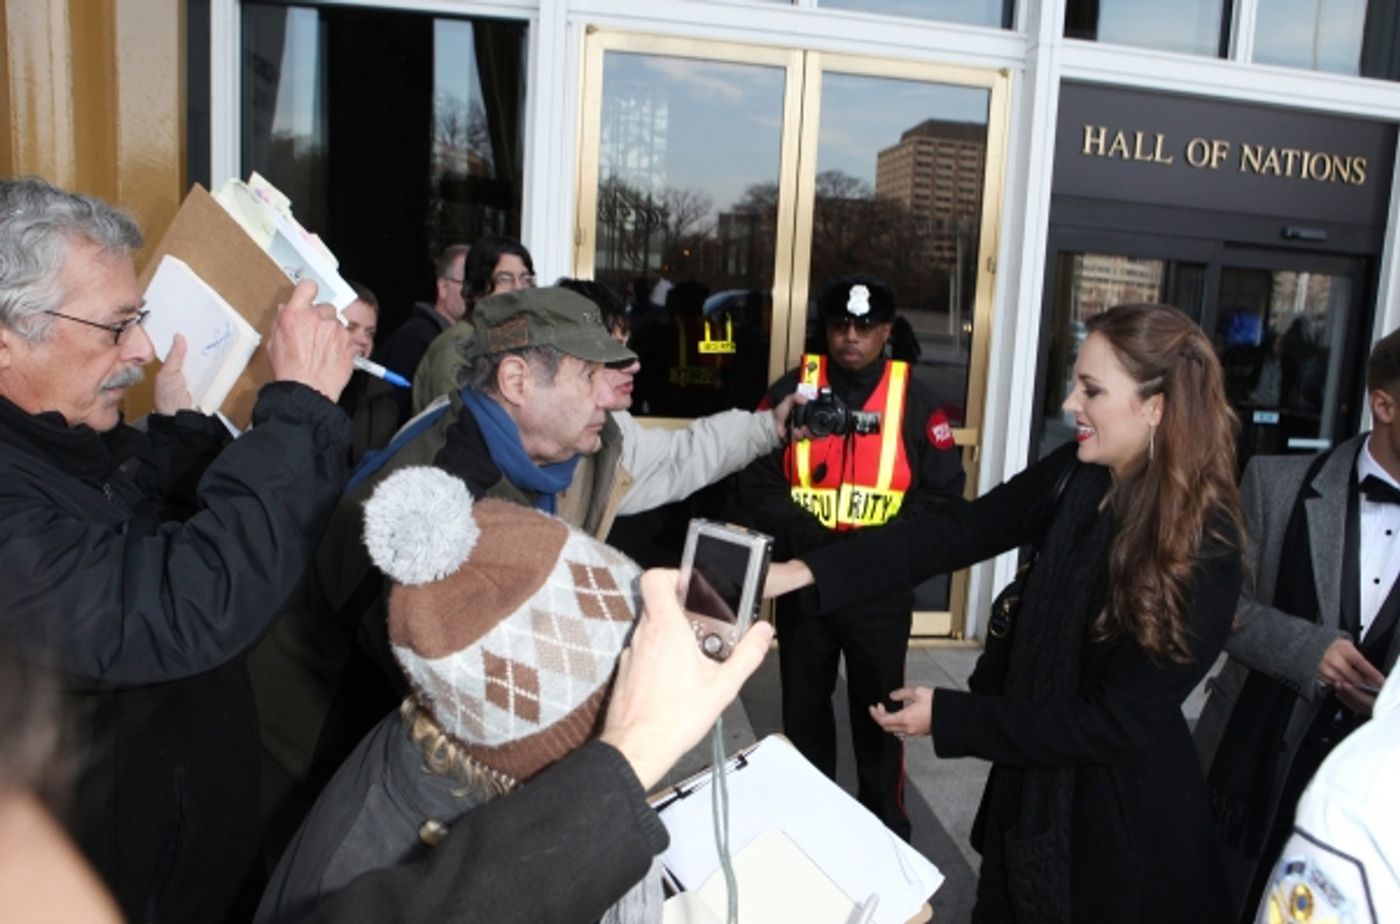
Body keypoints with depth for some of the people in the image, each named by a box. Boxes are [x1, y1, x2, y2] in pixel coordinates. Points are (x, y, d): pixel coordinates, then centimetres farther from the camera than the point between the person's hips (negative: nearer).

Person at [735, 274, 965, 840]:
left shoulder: (915, 401, -2)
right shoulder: (791, 391, -1)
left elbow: (942, 493, -3)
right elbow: (757, 486, -4)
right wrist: (812, 537, -18)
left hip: (882, 586, -1)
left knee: (879, 709, 14)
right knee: (804, 708, 16)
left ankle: (887, 827, 34)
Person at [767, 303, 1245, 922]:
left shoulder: (1203, 551, -26)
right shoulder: (1076, 476, -9)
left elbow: (1117, 723, -24)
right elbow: (955, 531, -12)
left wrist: (947, 718, -23)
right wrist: (806, 573, -21)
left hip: (1121, 818, -5)